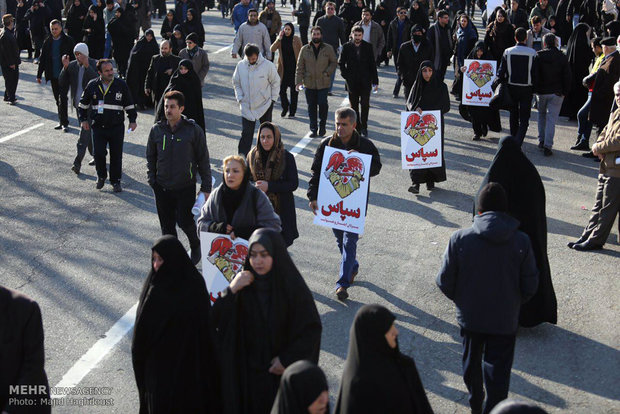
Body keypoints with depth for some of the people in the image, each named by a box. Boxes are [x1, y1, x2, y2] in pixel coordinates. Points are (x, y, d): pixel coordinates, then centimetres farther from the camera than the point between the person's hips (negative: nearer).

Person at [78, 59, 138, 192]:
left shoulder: (121, 85, -1)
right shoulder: (92, 86, 2)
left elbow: (129, 105, 8)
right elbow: (83, 104, 16)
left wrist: (132, 120, 4)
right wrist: (83, 119, 11)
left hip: (117, 127, -1)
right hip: (98, 127, 1)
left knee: (116, 155, 3)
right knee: (98, 153, -5)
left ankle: (116, 181, 18)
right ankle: (101, 176, 22)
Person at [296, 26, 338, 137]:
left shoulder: (328, 49, 2)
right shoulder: (305, 49, 5)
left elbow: (334, 62, 10)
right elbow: (300, 67, 5)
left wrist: (327, 73, -6)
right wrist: (298, 81, -3)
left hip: (323, 83, -1)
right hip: (309, 83, 2)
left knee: (322, 104, -9)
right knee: (311, 106, 5)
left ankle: (322, 126, 12)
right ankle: (313, 129, 15)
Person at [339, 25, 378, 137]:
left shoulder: (368, 46, 2)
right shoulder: (346, 47, 1)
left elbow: (372, 65, 4)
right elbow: (341, 63, 8)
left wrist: (375, 81, 1)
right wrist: (345, 75, -3)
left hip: (365, 81, -1)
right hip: (352, 82, 1)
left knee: (365, 104, -7)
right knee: (354, 106, 6)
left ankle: (364, 126, 7)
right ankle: (357, 127, 15)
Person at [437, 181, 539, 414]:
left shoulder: (459, 239, -17)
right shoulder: (521, 242, -15)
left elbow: (445, 282, -10)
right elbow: (530, 286, -7)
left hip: (469, 317, 2)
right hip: (505, 320, -1)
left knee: (471, 361, 25)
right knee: (498, 372, 11)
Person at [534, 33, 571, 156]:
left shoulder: (538, 56, -5)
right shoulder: (562, 57, -2)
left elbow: (534, 74, -4)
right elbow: (567, 77, 0)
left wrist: (534, 89, 5)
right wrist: (565, 92, 7)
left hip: (541, 91, 0)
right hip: (557, 92, 0)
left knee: (542, 115, 22)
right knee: (551, 119, 0)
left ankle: (541, 140, 23)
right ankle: (547, 146, -7)